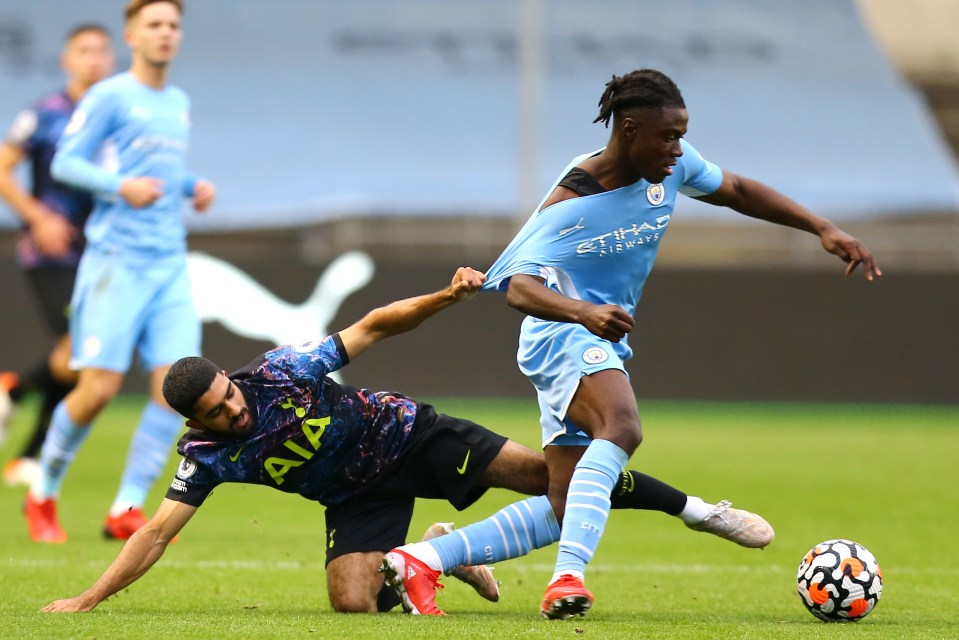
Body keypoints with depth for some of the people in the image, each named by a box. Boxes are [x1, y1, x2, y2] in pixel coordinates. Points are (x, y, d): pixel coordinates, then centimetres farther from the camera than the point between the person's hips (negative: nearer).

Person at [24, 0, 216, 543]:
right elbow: (66, 162, -5)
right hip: (117, 259, -6)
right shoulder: (109, 97, -2)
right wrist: (120, 186, -19)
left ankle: (127, 509, -3)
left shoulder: (180, 103, 18)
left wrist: (194, 188, 12)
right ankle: (43, 496, 12)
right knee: (99, 388, -9)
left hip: (170, 264, 6)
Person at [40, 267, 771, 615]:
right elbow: (157, 533, -17)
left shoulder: (280, 372, -22)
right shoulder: (206, 455, -18)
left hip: (408, 436, -2)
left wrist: (445, 297, -27)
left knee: (543, 471, -13)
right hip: (361, 495, 2)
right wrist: (88, 599, -26)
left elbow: (372, 328, -14)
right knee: (351, 600, -21)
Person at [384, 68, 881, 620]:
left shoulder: (672, 167, -2)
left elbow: (736, 191, 15)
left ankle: (420, 559, 12)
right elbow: (518, 286, -30)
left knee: (562, 512, 4)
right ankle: (568, 576, -47)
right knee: (622, 427, -38)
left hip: (605, 347, 8)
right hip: (561, 334, -8)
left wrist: (824, 229, 8)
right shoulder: (570, 204, -21)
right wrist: (584, 312, -49)